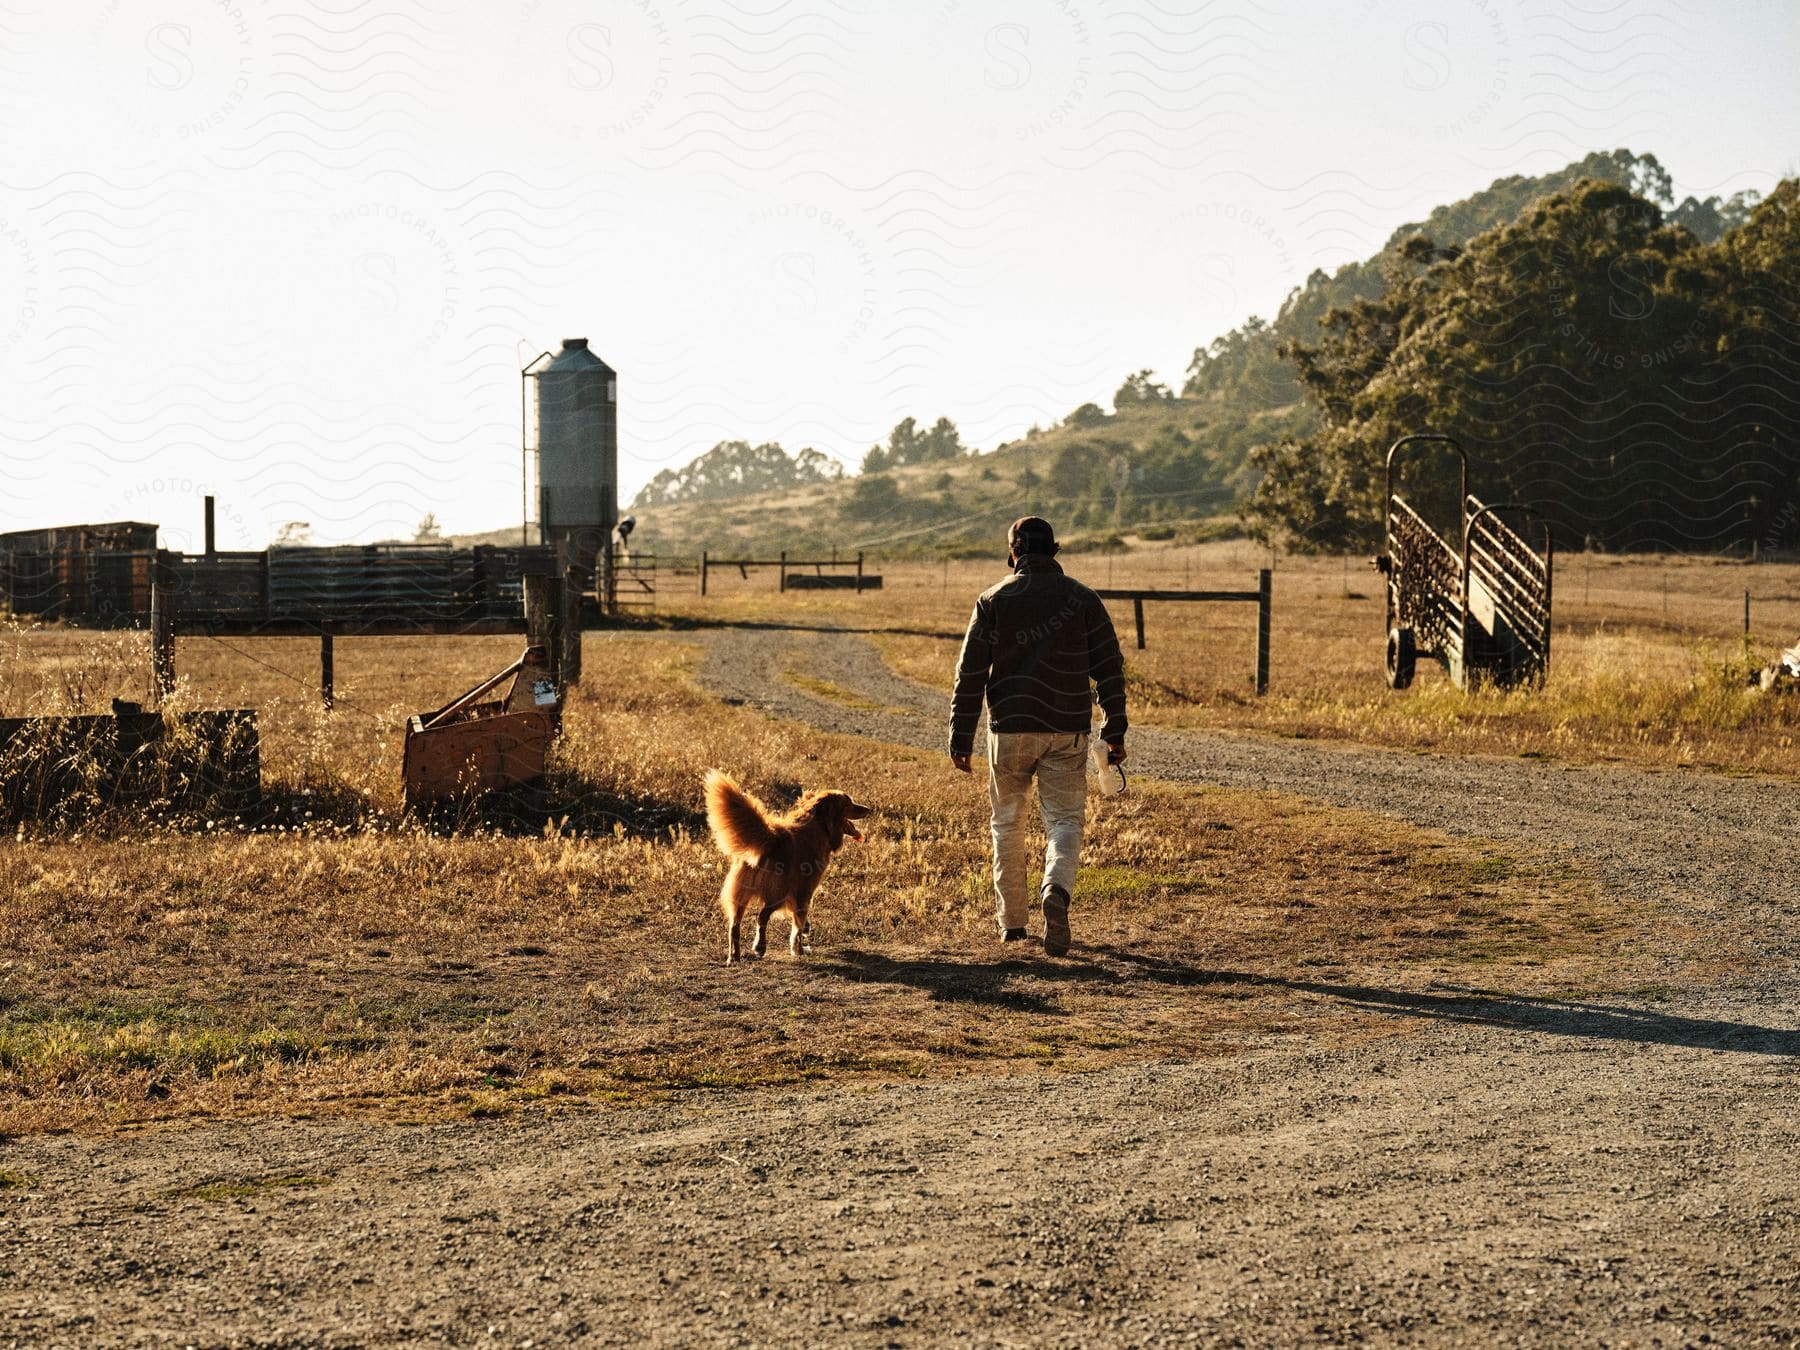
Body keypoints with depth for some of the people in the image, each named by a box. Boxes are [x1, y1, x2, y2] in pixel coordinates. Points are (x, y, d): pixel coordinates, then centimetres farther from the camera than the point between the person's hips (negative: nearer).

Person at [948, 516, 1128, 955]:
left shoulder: (993, 601, 0)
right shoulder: (1083, 599, 2)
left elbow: (970, 674, -2)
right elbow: (1110, 668, 1)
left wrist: (961, 739, 2)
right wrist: (1115, 732, 6)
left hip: (1010, 729, 0)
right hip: (1068, 731, 0)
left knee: (1007, 821, 14)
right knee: (1064, 820, 2)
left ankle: (1011, 920, 19)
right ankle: (1057, 890, -27)